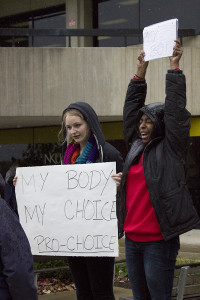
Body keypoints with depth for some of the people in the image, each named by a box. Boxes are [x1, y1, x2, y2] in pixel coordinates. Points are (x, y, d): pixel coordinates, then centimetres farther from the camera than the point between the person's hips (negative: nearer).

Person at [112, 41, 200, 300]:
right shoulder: (136, 146, 13)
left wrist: (174, 67, -7)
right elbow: (131, 108, 16)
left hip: (158, 240, -6)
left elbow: (175, 109, -8)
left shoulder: (170, 148, -3)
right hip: (132, 238, 6)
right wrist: (140, 72, 15)